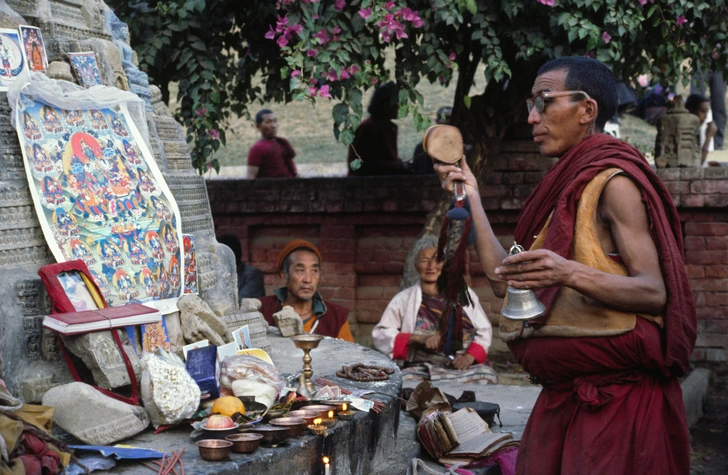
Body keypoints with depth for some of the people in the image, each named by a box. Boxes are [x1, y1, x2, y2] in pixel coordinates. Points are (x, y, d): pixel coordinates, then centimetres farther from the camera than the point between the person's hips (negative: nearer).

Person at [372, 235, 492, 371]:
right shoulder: (403, 299, 10)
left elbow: (484, 331, 12)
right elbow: (380, 334, 4)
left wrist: (469, 357, -6)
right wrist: (418, 338, -8)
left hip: (465, 370, 1)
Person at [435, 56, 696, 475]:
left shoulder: (613, 181, -10)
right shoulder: (566, 186, 16)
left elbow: (655, 291, -19)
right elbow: (506, 281, 13)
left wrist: (570, 273, -34)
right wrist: (472, 200, 16)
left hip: (614, 396, -8)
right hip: (565, 393, 8)